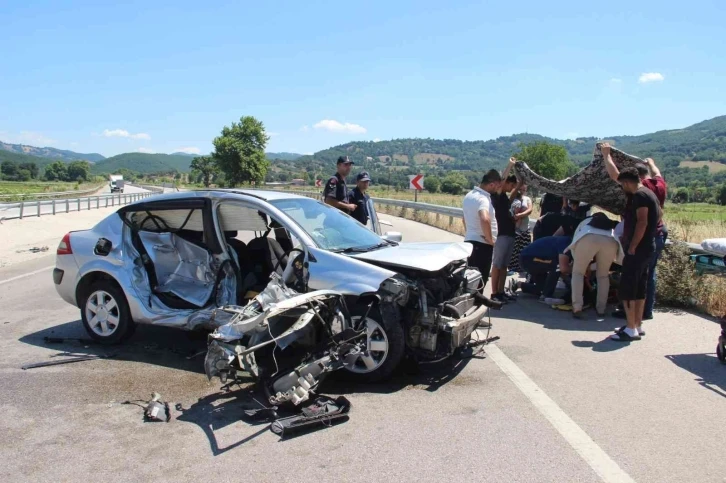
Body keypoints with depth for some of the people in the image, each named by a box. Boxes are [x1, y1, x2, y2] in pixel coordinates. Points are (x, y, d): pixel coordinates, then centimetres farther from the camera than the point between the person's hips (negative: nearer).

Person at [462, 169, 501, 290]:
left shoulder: (469, 195, 11)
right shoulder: (483, 199, -19)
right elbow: (485, 220, -37)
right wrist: (490, 240, -23)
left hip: (469, 241, 9)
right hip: (482, 244, -9)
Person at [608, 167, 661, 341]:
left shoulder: (639, 195, -15)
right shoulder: (649, 193, 16)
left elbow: (641, 222, -23)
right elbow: (658, 215, 25)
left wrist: (632, 247, -22)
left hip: (638, 249, -10)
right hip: (648, 247, 10)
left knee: (627, 289, -8)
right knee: (640, 288, 15)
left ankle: (631, 330, -7)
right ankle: (638, 325, 22)